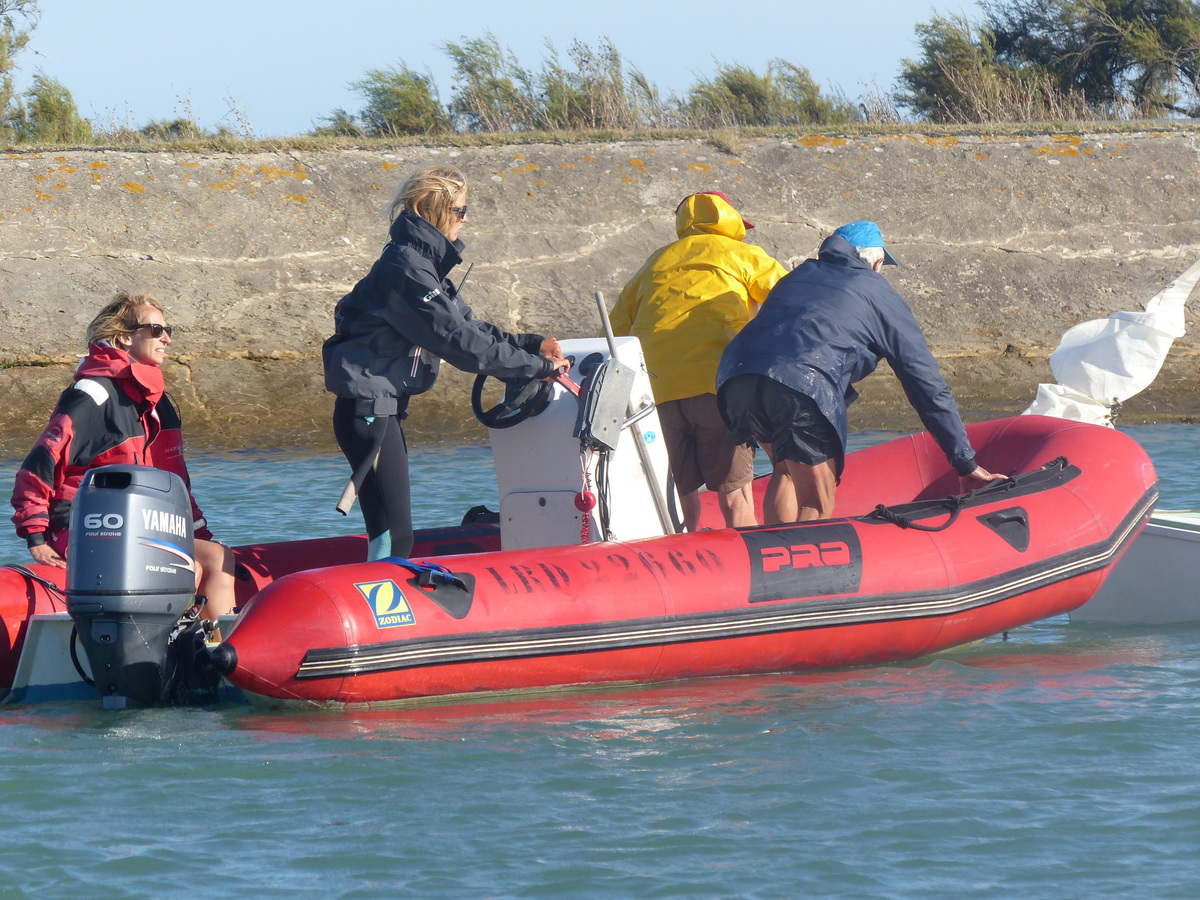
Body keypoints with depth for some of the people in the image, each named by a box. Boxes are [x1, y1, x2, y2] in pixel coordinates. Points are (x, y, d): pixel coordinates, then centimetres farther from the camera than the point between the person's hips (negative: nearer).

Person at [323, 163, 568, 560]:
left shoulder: (422, 263, 15)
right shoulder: (406, 269, -18)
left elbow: (468, 327, 17)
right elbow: (459, 341, -20)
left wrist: (531, 343, 5)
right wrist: (535, 366, -15)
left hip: (384, 406, 11)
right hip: (367, 408, -11)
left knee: (395, 533, 14)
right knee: (393, 534, -15)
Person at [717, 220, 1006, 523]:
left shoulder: (798, 276, 34)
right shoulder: (880, 295, 20)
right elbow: (928, 386, 20)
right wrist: (966, 463, 23)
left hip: (733, 382, 5)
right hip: (804, 391, -5)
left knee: (789, 469, 29)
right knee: (818, 509, 5)